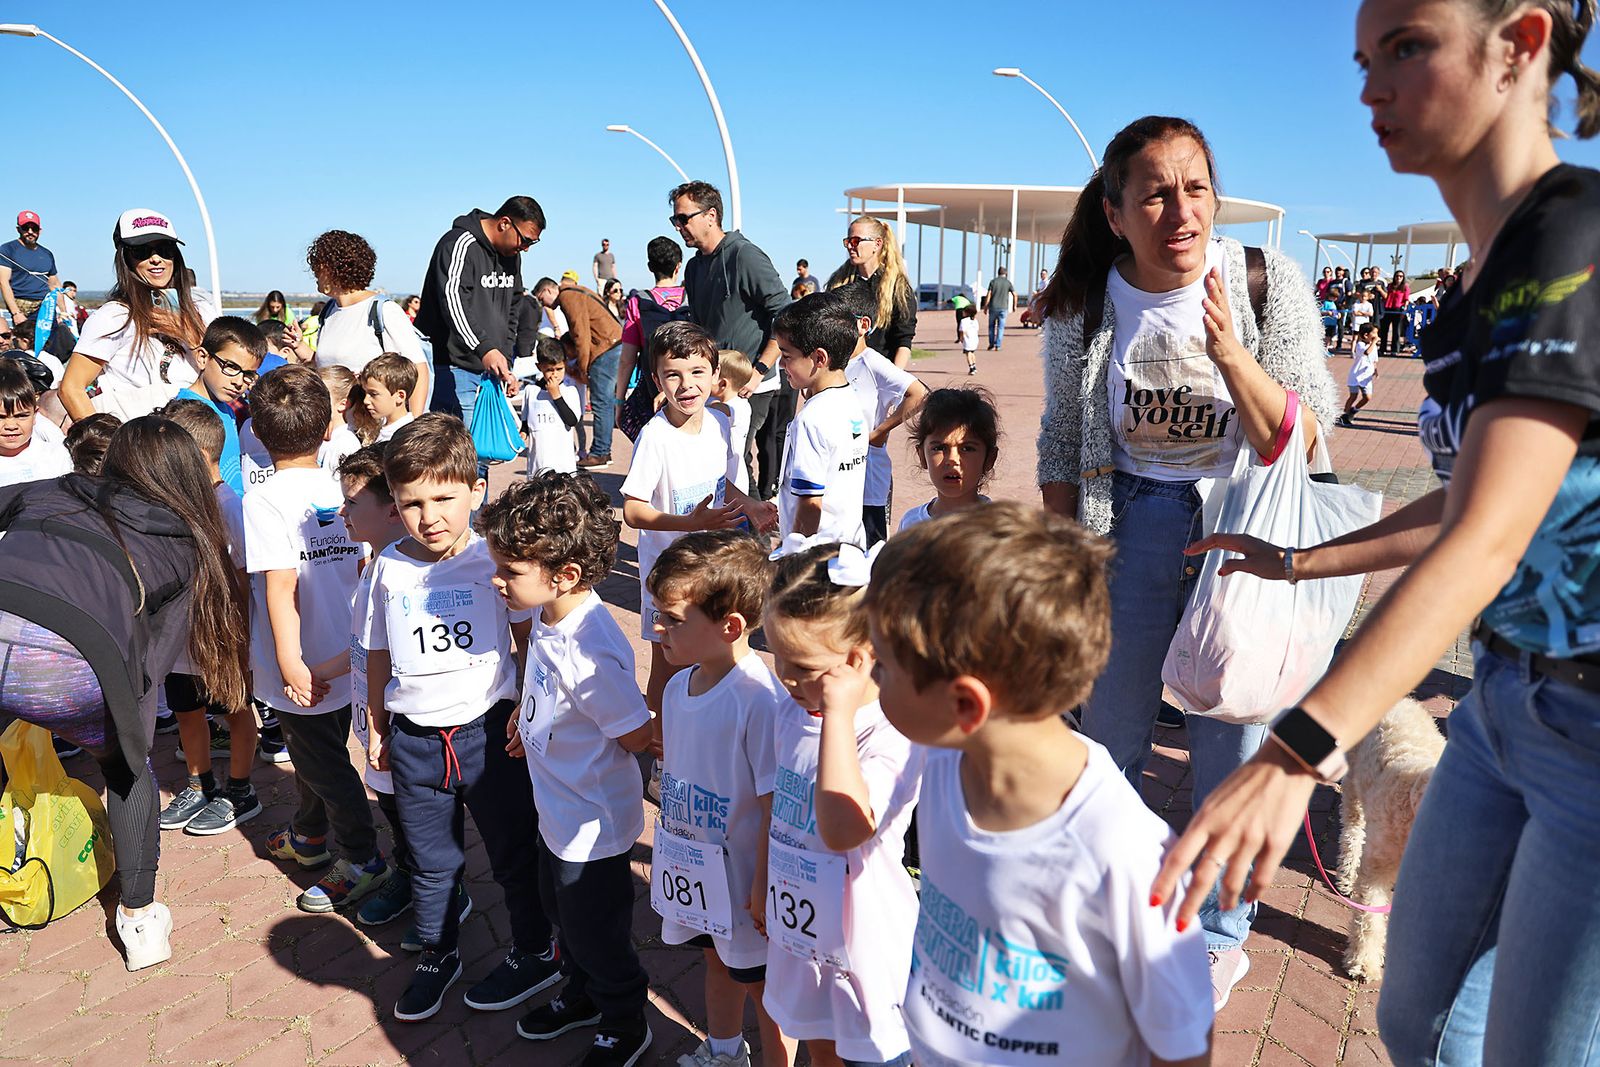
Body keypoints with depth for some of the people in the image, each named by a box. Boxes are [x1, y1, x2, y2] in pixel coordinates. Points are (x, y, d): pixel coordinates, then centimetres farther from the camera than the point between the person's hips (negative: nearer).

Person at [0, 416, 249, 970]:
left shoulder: (47, 492, 27)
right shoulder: (186, 544, 21)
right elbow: (152, 656, 19)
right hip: (69, 665, -2)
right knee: (125, 765, 30)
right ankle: (140, 918, 34)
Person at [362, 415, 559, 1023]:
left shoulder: (492, 559, -12)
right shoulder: (389, 568, -3)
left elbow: (529, 637, -2)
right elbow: (379, 653, 8)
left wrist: (526, 707, -8)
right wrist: (376, 726, 11)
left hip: (488, 728, -3)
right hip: (415, 738, 3)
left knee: (513, 852, 13)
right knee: (431, 860, 19)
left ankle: (535, 954, 34)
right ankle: (437, 956, 42)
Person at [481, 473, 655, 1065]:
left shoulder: (590, 653, -37)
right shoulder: (549, 617, -9)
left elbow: (639, 736, -26)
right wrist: (529, 720, 4)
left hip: (592, 828, -9)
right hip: (555, 812, 9)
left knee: (598, 936, 16)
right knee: (564, 915, 30)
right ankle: (582, 996, 57)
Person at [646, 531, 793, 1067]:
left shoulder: (761, 700, -30)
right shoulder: (677, 686, -4)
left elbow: (776, 803, -24)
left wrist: (763, 887, -17)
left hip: (742, 878, -7)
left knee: (761, 983, 14)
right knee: (716, 960, 29)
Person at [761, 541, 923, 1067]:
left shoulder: (893, 734, -27)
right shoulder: (793, 714, -3)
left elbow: (843, 829, -42)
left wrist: (839, 714, -40)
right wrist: (765, 894, 20)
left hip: (864, 941, -7)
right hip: (799, 930, 7)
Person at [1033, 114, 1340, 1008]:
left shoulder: (1271, 283, -13)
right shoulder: (1084, 302, -7)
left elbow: (1303, 443, -13)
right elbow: (1061, 443, 3)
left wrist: (1230, 353, -28)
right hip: (1127, 524, 2)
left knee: (1230, 740, 7)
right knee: (1109, 727, 13)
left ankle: (1222, 932, 31)